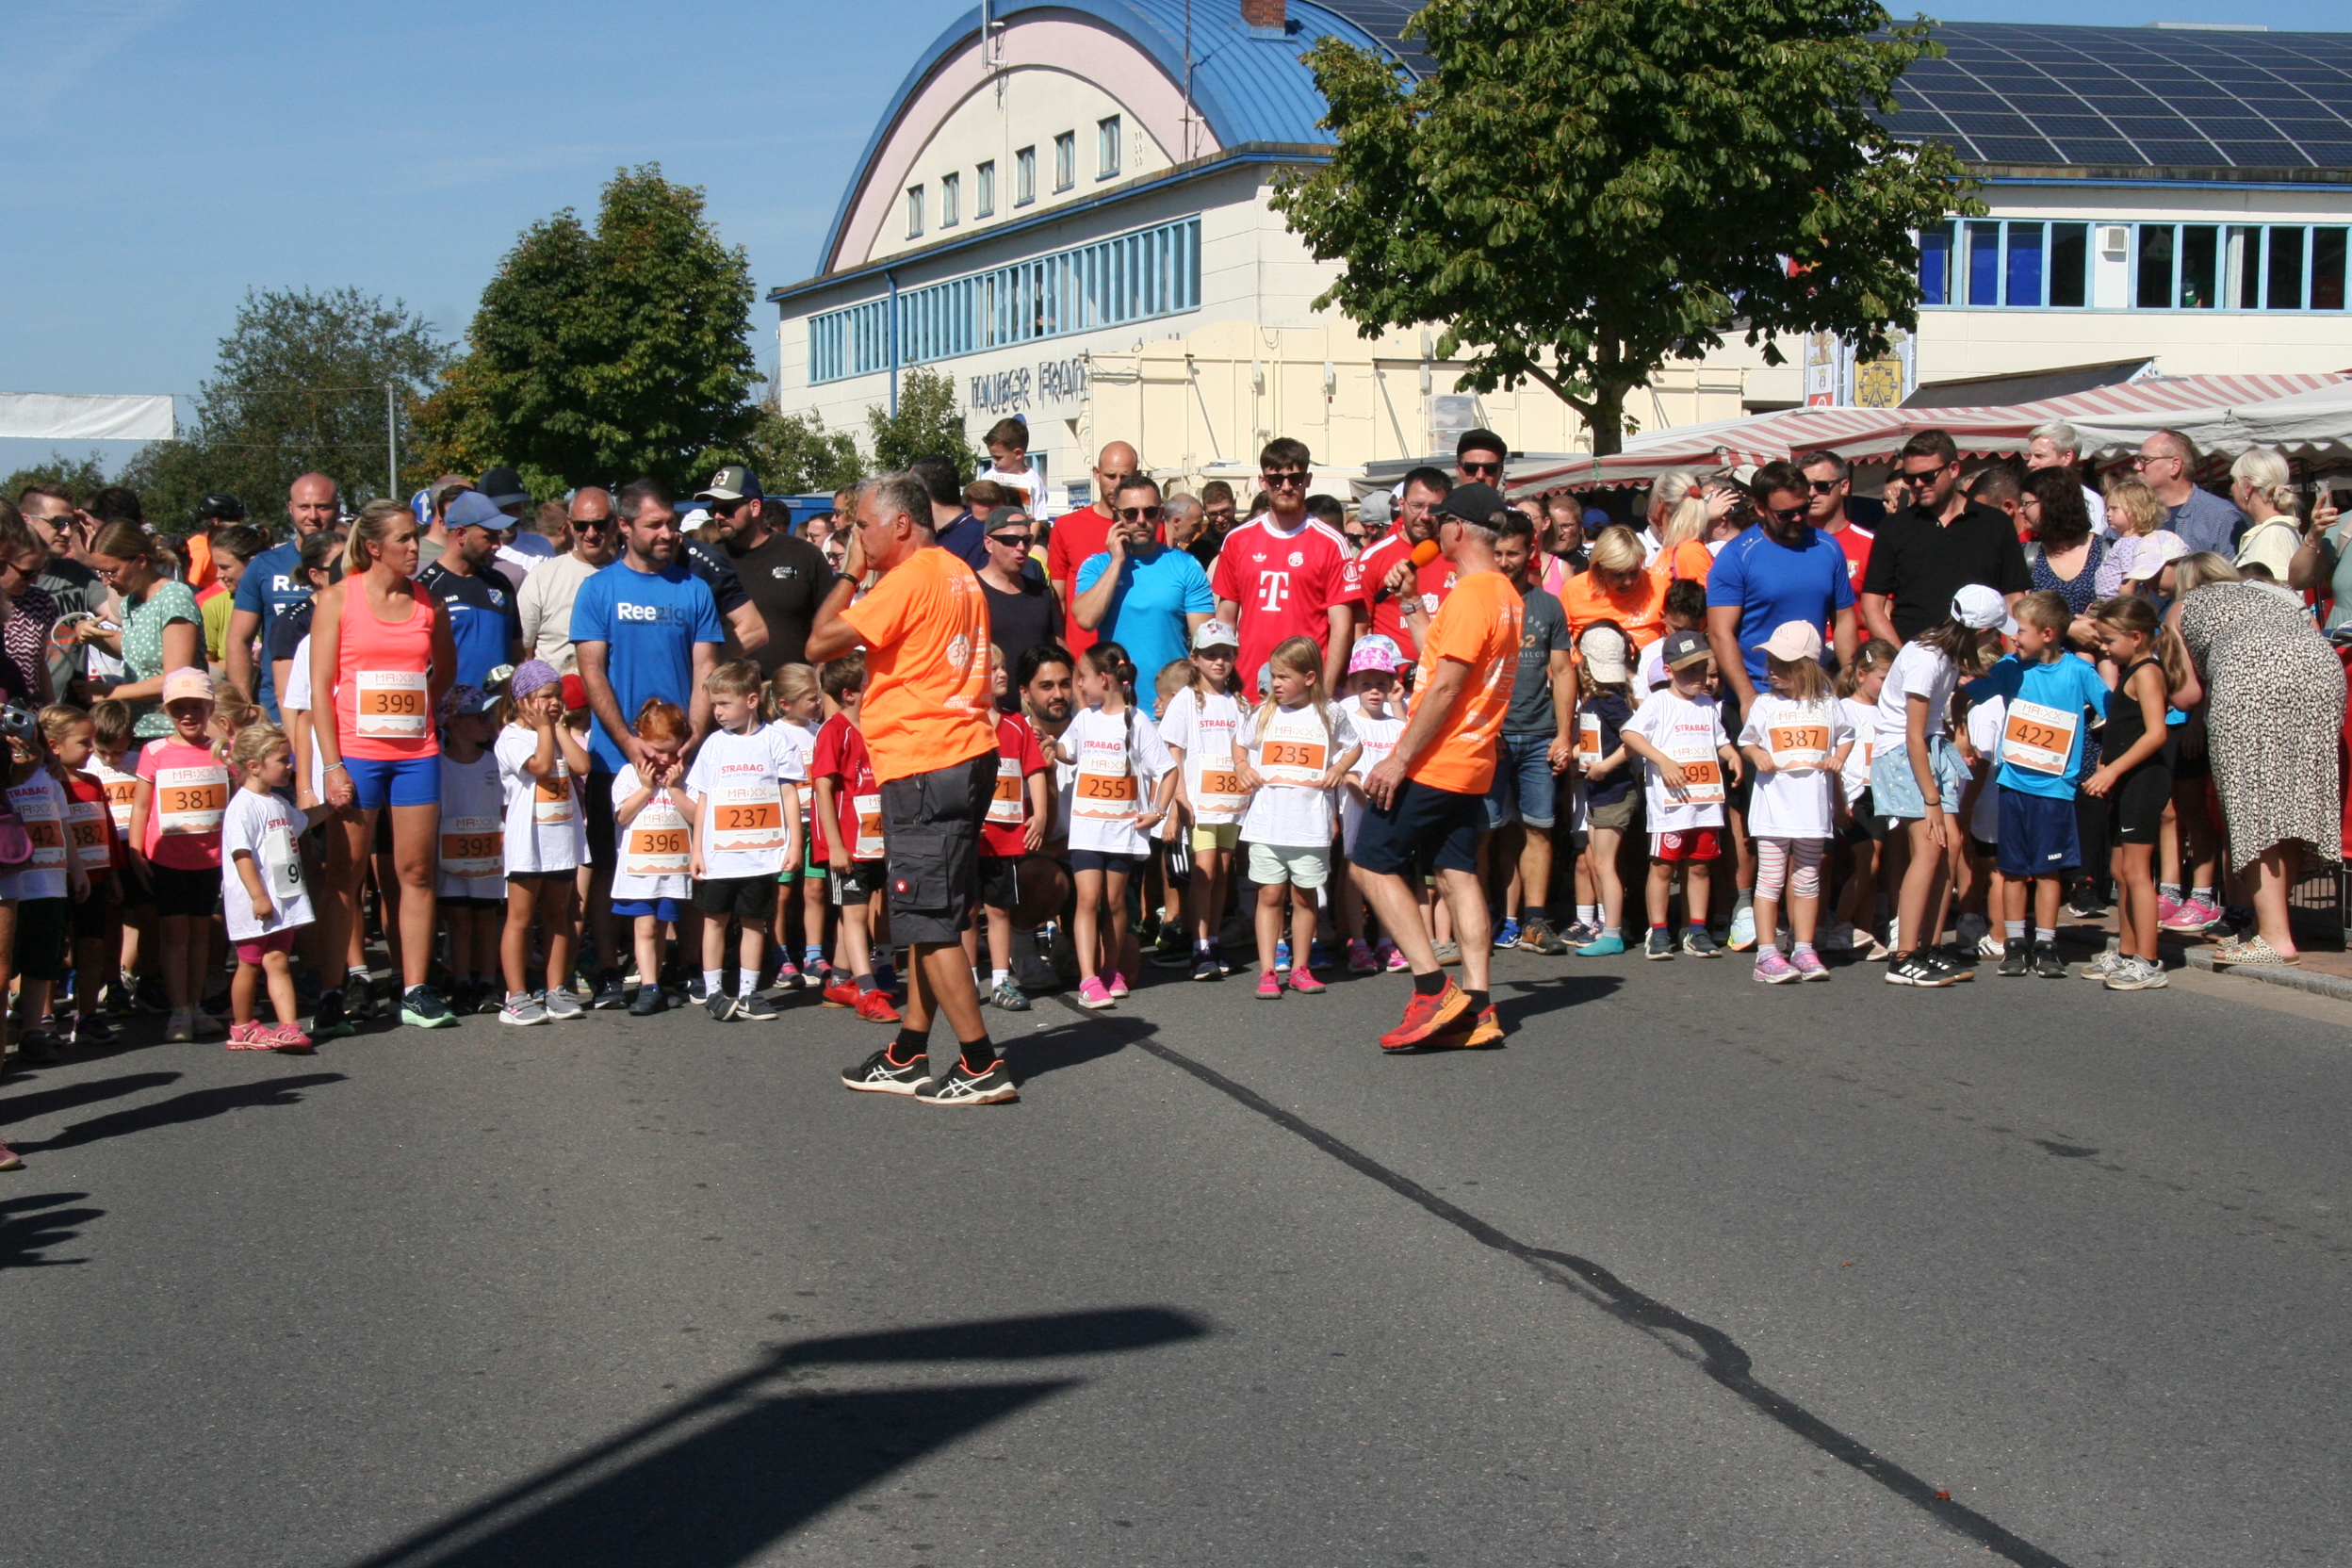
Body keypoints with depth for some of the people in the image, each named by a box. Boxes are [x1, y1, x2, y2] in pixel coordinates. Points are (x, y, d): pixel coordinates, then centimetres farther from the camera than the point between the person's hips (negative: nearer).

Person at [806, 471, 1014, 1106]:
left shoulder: (908, 580, -15)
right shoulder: (960, 575, 15)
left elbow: (821, 642, -14)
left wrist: (850, 573, -4)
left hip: (924, 767, -10)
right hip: (968, 756, 10)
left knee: (930, 923, -6)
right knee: (931, 919, 14)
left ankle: (981, 1066, -5)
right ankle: (907, 1058, 21)